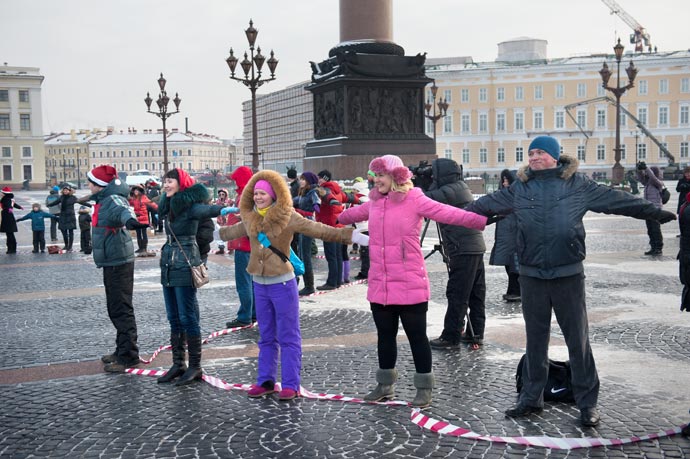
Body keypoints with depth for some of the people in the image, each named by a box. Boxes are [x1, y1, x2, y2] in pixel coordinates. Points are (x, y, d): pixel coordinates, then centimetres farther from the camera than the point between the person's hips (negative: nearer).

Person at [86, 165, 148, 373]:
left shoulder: (113, 199, -18)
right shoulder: (104, 200, 13)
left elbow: (122, 210, -41)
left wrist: (130, 219, -62)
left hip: (119, 261, -10)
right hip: (111, 261, 10)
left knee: (122, 310, -7)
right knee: (115, 309, 17)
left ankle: (128, 356, -2)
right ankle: (122, 350, 28)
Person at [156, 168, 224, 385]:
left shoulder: (191, 206, -13)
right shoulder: (169, 206, 12)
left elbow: (212, 210, -26)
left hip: (185, 265, -9)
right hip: (168, 265, 9)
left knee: (188, 317, -3)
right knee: (174, 318, 12)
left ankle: (195, 367, 6)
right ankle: (178, 364, 21)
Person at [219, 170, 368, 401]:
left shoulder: (287, 217, -12)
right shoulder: (250, 219, 5)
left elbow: (321, 230, -18)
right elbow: (230, 232, 25)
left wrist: (358, 237, -25)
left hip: (282, 284, -6)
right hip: (259, 284, 6)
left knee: (288, 337, 2)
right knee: (266, 337, 15)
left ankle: (290, 384, 9)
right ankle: (266, 381, 24)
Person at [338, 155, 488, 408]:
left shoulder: (414, 200, -9)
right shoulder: (374, 202, 10)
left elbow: (449, 213, -19)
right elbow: (354, 213, 32)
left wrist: (484, 220, -29)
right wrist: (338, 219, 51)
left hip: (410, 285, -6)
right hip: (379, 285, 6)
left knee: (416, 336, 5)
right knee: (385, 335, 17)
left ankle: (424, 388, 19)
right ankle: (385, 385, 32)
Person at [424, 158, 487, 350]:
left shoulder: (451, 190, -12)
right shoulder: (460, 187, 17)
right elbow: (433, 199, 21)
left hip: (464, 250, -10)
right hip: (476, 247, 10)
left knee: (457, 295, -6)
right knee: (475, 293, 12)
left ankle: (450, 338, -2)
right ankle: (475, 333, 18)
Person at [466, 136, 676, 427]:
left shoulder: (577, 184, 0)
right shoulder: (520, 188, 6)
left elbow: (614, 199, 3)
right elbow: (486, 204, 16)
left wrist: (653, 212, 4)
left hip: (569, 274, -2)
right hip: (531, 276, 2)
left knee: (578, 340, 4)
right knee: (535, 340, 13)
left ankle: (588, 403, 15)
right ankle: (531, 398, 25)